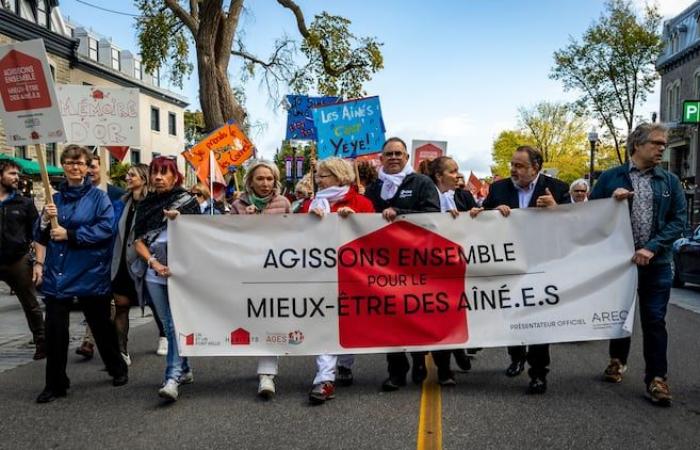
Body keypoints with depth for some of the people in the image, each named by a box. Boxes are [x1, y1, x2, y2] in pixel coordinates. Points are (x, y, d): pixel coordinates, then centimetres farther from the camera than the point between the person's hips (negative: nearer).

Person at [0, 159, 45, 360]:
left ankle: (41, 344, 19)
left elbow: (37, 235, 3)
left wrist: (39, 263, -6)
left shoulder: (24, 203, 5)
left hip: (18, 261, -1)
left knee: (31, 305, 8)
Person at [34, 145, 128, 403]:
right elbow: (40, 238, 10)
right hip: (57, 274, 4)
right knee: (55, 330, 2)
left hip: (90, 274, -3)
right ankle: (55, 384, 16)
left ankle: (117, 369, 33)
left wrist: (69, 234, -19)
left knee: (101, 326, 11)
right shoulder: (55, 198, 10)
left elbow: (106, 229, -18)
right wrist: (45, 220, -11)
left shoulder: (98, 197, -4)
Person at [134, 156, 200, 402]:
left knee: (177, 323, -12)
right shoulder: (145, 205, 14)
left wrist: (177, 219, -15)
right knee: (168, 324, 10)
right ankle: (184, 370, 24)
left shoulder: (187, 201, 3)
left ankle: (173, 378, -16)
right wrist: (153, 262, -7)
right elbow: (138, 240, 8)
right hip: (155, 273, 5)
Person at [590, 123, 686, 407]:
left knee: (654, 321, 0)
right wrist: (611, 199, -18)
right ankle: (617, 361, 35)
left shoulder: (670, 181, 4)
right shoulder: (611, 177, 0)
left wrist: (652, 247, -15)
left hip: (656, 262, 0)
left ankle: (656, 378, 8)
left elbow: (678, 220, -2)